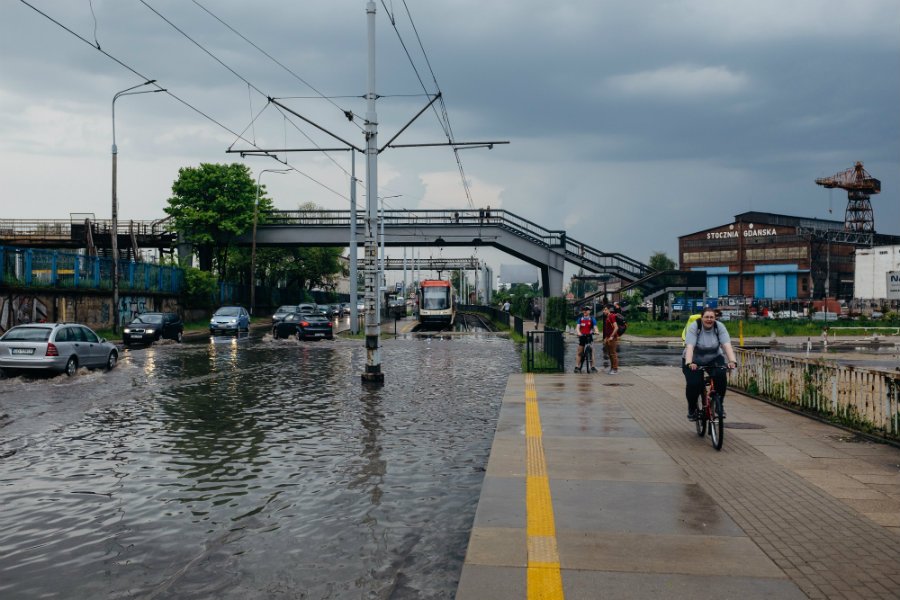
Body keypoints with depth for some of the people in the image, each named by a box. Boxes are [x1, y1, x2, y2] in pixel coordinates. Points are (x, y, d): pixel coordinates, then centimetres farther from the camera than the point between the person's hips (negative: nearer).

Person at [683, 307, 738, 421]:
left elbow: (727, 345, -24)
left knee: (721, 376, -27)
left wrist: (732, 361, -40)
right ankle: (692, 409, 5)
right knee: (693, 384, -22)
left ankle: (719, 404, -7)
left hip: (714, 359, 2)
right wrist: (689, 363, -47)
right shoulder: (694, 328, -19)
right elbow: (689, 347, -31)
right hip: (694, 360, -2)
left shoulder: (719, 327, -13)